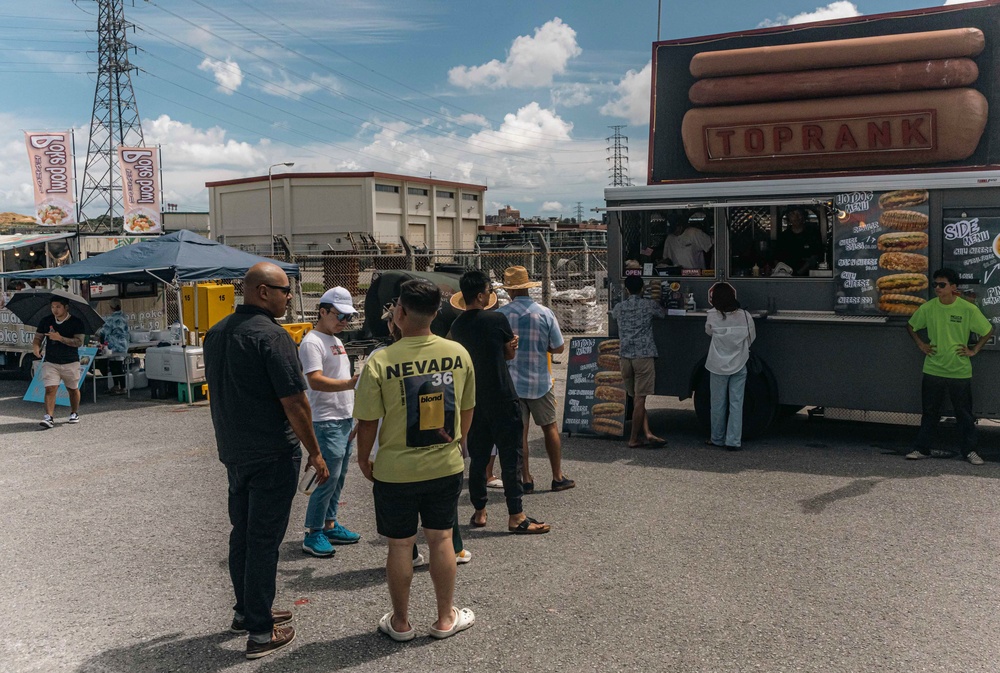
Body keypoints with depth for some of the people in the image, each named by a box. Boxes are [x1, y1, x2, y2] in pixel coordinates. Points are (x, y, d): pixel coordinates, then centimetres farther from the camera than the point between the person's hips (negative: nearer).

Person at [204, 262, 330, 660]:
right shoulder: (272, 336, -19)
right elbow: (294, 402, -20)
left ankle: (246, 611, 33)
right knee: (264, 540, -1)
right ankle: (260, 633, 8)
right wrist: (314, 452, -11)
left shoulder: (216, 334, 8)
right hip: (272, 455, -8)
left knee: (242, 533, 19)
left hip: (233, 452, 8)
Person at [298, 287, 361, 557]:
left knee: (339, 476, 13)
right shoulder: (312, 342, -13)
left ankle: (329, 525, 23)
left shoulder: (336, 341, 17)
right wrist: (352, 383, -37)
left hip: (345, 418, 9)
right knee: (328, 477, -8)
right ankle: (313, 534, 1)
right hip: (327, 421, -9)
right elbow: (316, 381, -25)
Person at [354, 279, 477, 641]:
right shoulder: (458, 353, -7)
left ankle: (400, 622, 29)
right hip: (446, 466, 3)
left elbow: (368, 421, -12)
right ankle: (445, 618, 30)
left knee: (400, 544, 12)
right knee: (441, 538, 16)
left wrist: (363, 458, 6)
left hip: (396, 471, -3)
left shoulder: (380, 361, -18)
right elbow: (467, 408, 5)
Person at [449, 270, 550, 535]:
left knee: (478, 456, 13)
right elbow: (510, 354, 2)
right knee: (510, 456, -1)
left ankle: (479, 512, 21)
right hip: (501, 399, -5)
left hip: (473, 400, 5)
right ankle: (516, 516, 0)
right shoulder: (497, 320, -11)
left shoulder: (457, 326, 4)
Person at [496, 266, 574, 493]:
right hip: (540, 381, 0)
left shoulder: (500, 314, -9)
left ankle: (526, 479, 12)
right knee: (550, 427, 12)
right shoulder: (544, 313, -8)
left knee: (519, 431, 8)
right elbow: (558, 347, -3)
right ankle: (558, 477, 17)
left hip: (511, 381, 0)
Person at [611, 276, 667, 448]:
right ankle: (634, 438, 2)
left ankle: (647, 433, 4)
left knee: (636, 398, 11)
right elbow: (663, 314, 20)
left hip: (625, 356, 4)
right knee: (640, 399, -1)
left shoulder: (618, 308, 9)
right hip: (644, 355, -4)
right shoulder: (649, 305, 2)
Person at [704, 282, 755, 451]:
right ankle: (733, 441, 5)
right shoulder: (745, 316, -9)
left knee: (718, 404, 12)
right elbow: (751, 338, 4)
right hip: (739, 366, 1)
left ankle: (717, 439, 23)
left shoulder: (713, 316, -13)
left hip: (718, 366, -1)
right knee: (736, 404, 6)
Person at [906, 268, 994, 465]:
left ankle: (970, 451, 19)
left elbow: (988, 331, 2)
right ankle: (922, 449, 17)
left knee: (964, 413, 8)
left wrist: (974, 350, -2)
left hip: (960, 372, -2)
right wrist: (921, 344, 5)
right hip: (933, 370, 2)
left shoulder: (968, 309, -8)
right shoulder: (928, 308, -2)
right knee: (929, 412, 9)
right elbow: (911, 326, 14)